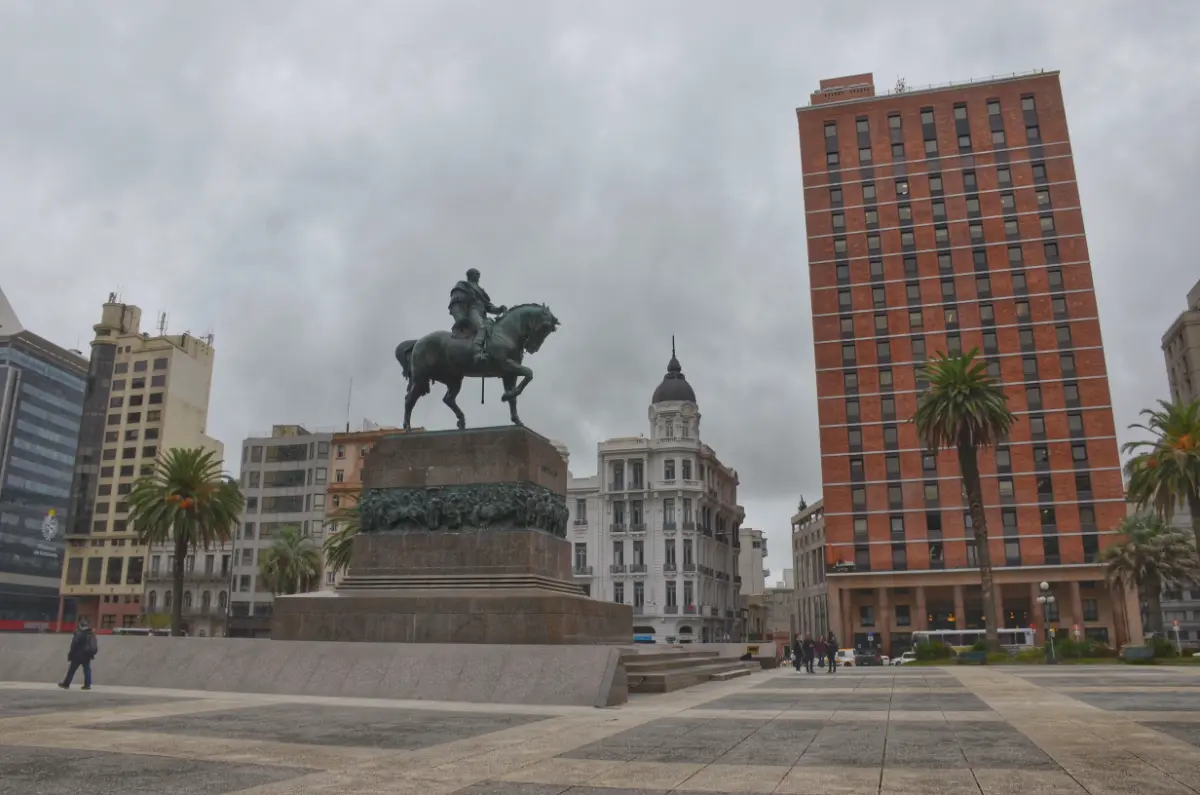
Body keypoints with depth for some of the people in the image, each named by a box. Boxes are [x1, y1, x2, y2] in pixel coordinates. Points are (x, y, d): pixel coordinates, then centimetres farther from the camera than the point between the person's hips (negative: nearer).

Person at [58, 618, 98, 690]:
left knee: (71, 670, 7)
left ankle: (66, 684, 15)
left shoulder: (78, 634, -12)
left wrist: (70, 655, -4)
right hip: (87, 655, 5)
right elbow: (95, 646, 13)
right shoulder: (91, 634, 10)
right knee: (87, 670, 7)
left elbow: (74, 645, -13)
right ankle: (87, 685, 2)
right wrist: (92, 654, 19)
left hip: (78, 655, -5)